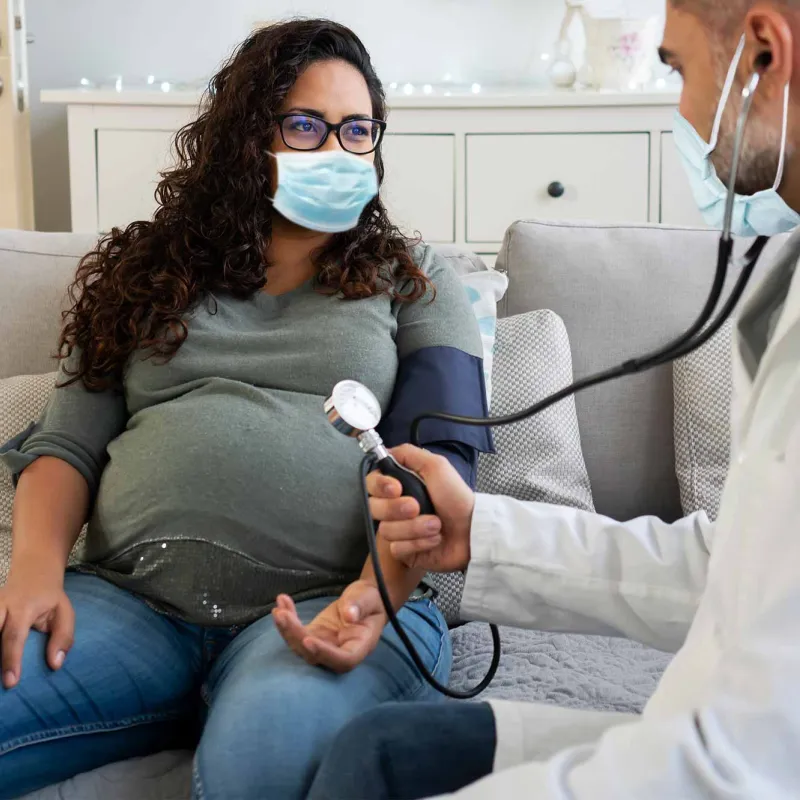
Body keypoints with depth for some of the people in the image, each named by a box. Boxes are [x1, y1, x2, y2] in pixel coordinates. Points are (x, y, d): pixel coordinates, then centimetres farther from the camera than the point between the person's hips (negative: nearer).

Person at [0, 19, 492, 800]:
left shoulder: (413, 280, 15)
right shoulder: (148, 268, 21)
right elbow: (65, 443, 14)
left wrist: (379, 595, -18)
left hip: (326, 604, -2)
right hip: (129, 602, 3)